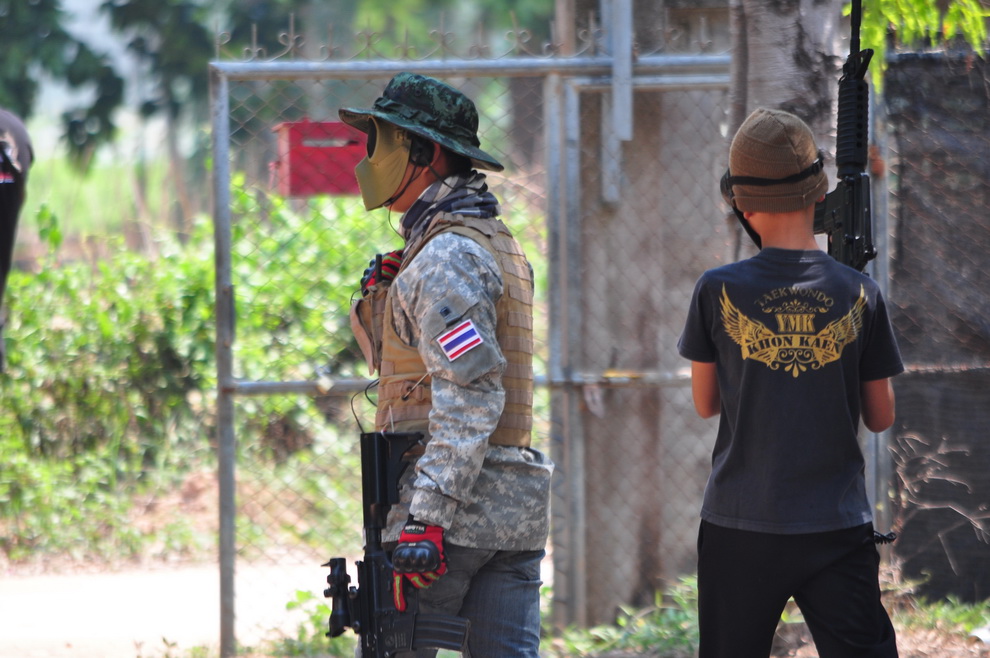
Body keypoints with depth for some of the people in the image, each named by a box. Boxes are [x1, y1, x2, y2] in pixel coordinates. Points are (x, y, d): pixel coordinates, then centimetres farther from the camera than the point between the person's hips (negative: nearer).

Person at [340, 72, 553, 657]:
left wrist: (426, 517, -26)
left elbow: (469, 397, -22)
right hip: (516, 511, 9)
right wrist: (385, 293, 10)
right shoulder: (496, 241, 20)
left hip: (454, 503, -9)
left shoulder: (446, 256, -13)